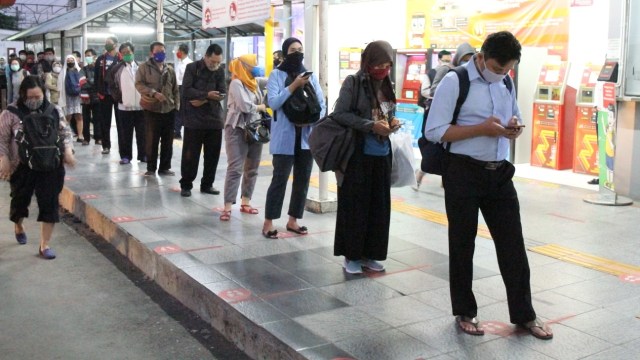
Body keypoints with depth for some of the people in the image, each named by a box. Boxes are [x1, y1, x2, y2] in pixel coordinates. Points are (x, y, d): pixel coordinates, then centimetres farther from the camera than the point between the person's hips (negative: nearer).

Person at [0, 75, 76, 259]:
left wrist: (68, 151, -7)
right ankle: (19, 226, 50)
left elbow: (65, 133, 8)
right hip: (22, 167, -1)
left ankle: (44, 244, 6)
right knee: (20, 200, 17)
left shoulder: (54, 111, 1)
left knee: (49, 203, -3)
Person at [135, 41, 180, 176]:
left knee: (167, 141, 6)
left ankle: (164, 167, 15)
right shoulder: (144, 67, 1)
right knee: (151, 140, 0)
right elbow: (139, 84, -9)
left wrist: (177, 105, 8)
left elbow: (175, 89, 16)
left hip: (169, 109, 4)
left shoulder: (170, 70, 14)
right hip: (151, 109, -4)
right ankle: (151, 168, 10)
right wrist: (154, 93, -21)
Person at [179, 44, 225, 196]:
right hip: (194, 119, -3)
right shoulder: (192, 68, -2)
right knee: (190, 154, 1)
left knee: (213, 154, 7)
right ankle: (186, 185, 13)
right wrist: (207, 95, -21)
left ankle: (207, 184, 20)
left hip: (215, 118, 4)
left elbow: (222, 93, -1)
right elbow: (186, 90, -12)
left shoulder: (220, 71, 8)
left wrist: (203, 100, -14)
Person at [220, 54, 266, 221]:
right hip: (238, 129, -8)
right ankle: (227, 207, -9)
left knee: (252, 169, 10)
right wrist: (261, 107, -3)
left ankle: (245, 202, 19)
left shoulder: (253, 83, 15)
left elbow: (262, 103, 13)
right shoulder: (236, 83, -9)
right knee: (235, 169, -10)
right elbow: (245, 106, -18)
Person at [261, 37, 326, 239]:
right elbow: (273, 103, -13)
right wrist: (293, 85, -20)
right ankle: (268, 222, 2)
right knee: (280, 179, -7)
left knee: (302, 180, 9)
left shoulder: (310, 76, 11)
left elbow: (321, 103, 10)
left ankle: (293, 220, 20)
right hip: (285, 136, -5)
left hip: (306, 136, 5)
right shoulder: (277, 75, -1)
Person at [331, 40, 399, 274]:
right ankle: (351, 255, 14)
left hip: (382, 154, 6)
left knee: (379, 206, 9)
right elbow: (340, 114, -12)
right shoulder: (353, 83, -8)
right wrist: (371, 126, -19)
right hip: (358, 154, -6)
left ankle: (370, 253, 22)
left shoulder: (387, 85, 9)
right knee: (354, 205, 1)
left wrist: (393, 122, -3)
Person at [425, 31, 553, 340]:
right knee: (462, 245, 9)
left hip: (499, 173, 6)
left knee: (512, 244, 8)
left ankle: (524, 314, 23)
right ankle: (465, 312, 26)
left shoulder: (506, 83, 10)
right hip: (464, 173, -5)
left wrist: (513, 129, -3)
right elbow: (434, 131, -14)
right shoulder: (454, 82, -10)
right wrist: (482, 129, -20)